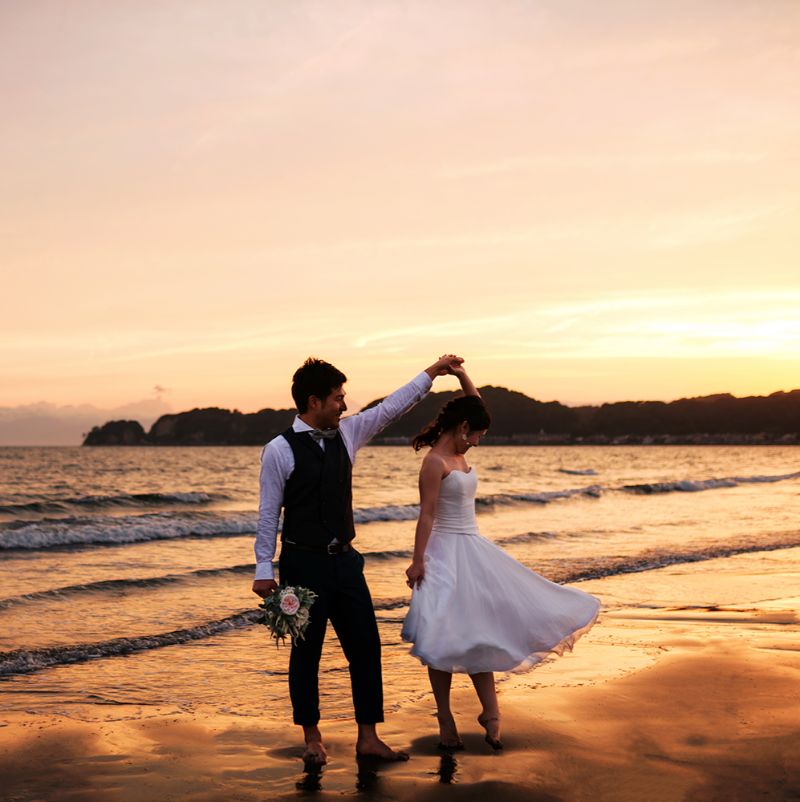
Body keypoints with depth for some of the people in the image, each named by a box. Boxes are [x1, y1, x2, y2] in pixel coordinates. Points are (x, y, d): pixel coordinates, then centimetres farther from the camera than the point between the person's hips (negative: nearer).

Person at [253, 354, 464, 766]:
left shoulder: (346, 433, 6)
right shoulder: (279, 450, -10)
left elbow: (390, 408, 13)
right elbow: (268, 513, -7)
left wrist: (431, 372, 13)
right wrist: (264, 569, -7)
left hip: (344, 560, 6)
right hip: (303, 563, -6)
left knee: (365, 646, 5)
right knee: (306, 652, 6)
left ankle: (368, 737, 13)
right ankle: (311, 738, 21)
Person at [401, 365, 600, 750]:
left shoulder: (458, 454, 9)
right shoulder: (435, 462, -15)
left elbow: (475, 405, 21)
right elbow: (426, 514, -18)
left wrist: (461, 374, 10)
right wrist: (417, 561, -20)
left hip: (473, 550, 9)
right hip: (447, 553, -9)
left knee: (479, 632, 10)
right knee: (447, 639, -1)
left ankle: (490, 711, 18)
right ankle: (446, 721, 8)